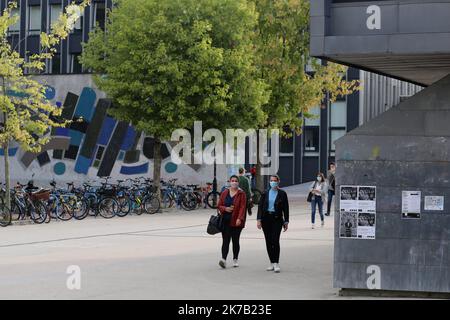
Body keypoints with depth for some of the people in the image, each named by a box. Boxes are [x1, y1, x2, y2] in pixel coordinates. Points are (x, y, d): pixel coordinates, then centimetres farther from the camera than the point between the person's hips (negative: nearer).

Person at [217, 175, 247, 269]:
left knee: (235, 240, 6)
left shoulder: (241, 194, -1)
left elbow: (242, 207, -9)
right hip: (225, 221, 2)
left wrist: (239, 219, -21)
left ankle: (235, 259, 19)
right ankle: (224, 259, -15)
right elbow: (219, 206, 11)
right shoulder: (224, 193, 9)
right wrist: (225, 208, -10)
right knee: (225, 240, -6)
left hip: (236, 222, -2)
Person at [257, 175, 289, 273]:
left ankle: (276, 263, -13)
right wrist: (259, 220, -3)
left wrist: (286, 221, 0)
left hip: (277, 219, -3)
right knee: (268, 242, 5)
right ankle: (272, 263, 14)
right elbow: (260, 207, 6)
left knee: (275, 240, -14)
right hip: (266, 219, 3)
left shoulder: (282, 194, 2)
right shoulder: (265, 193, 8)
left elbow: (285, 208, 3)